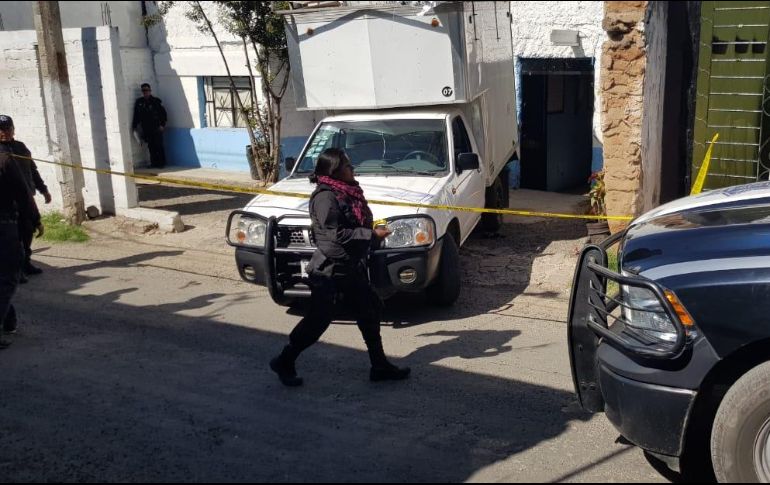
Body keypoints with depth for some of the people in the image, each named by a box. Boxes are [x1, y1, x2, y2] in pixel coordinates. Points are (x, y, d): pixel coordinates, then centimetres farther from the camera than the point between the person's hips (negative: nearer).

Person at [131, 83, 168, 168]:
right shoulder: (139, 102, 11)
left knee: (159, 146, -4)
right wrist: (134, 126, 11)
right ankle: (154, 163, 10)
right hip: (146, 129, 4)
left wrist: (162, 125, -8)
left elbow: (163, 113, 0)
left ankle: (162, 163, 1)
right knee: (151, 147, 4)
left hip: (156, 129, -4)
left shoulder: (156, 101, -1)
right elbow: (136, 116, 16)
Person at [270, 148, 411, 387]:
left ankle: (380, 366, 20)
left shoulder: (345, 192, 10)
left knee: (370, 310, 10)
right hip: (328, 270, -9)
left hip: (350, 268, 9)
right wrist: (372, 235, -20)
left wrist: (373, 231, 8)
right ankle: (284, 363, 15)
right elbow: (336, 234, -24)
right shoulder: (325, 197, -19)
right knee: (318, 319, -2)